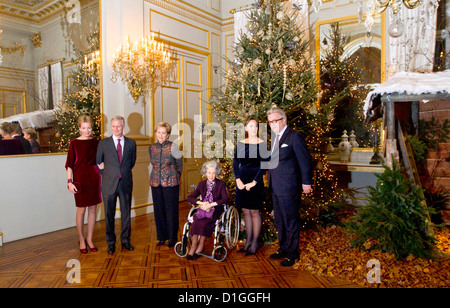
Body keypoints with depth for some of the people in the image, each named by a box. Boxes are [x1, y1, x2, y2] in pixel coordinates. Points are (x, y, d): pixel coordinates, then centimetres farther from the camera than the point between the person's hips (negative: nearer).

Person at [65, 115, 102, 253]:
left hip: (94, 178, 4)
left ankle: (89, 239, 21)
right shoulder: (74, 143, -3)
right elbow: (69, 164, -4)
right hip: (80, 178, -3)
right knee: (81, 210, 4)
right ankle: (81, 240, 21)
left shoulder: (95, 142, 7)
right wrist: (69, 181, -10)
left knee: (93, 209, 8)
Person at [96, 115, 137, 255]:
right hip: (109, 184, -1)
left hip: (126, 183, 1)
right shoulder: (103, 143, 1)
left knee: (126, 214, 10)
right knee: (109, 215, 6)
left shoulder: (131, 143, 5)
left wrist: (124, 173, 9)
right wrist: (107, 175, 6)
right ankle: (111, 243, 21)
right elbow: (98, 162, 8)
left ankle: (125, 241, 25)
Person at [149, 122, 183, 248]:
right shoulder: (151, 148, 5)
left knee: (171, 211, 3)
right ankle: (162, 237, 26)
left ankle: (172, 238, 18)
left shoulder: (172, 147, -7)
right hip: (156, 183, 4)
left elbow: (179, 164, 4)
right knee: (159, 210, 10)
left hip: (171, 183, -4)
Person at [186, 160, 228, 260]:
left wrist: (211, 204, -21)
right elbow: (190, 197, 5)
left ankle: (201, 245, -14)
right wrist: (202, 203, -12)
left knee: (204, 221, -32)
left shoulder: (221, 184, 1)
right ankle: (194, 246, -21)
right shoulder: (202, 184, 10)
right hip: (203, 208, 3)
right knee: (196, 219, -30)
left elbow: (225, 199, -12)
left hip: (215, 210, -3)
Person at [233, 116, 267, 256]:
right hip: (242, 180, 4)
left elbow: (263, 165, -8)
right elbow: (235, 163, 5)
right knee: (245, 211, 10)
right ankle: (248, 241, 22)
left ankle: (254, 243, 14)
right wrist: (238, 180, -7)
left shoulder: (262, 144, -4)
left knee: (254, 212, 2)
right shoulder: (240, 144, 7)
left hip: (255, 181, -4)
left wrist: (254, 182, -15)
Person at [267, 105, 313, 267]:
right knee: (279, 220, 19)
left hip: (289, 187, -8)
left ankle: (292, 253, 20)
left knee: (291, 220, 4)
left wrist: (306, 183, -13)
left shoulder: (295, 137, -12)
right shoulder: (275, 137, 13)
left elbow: (305, 160, -12)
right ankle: (283, 249, 35)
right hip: (276, 187, 9)